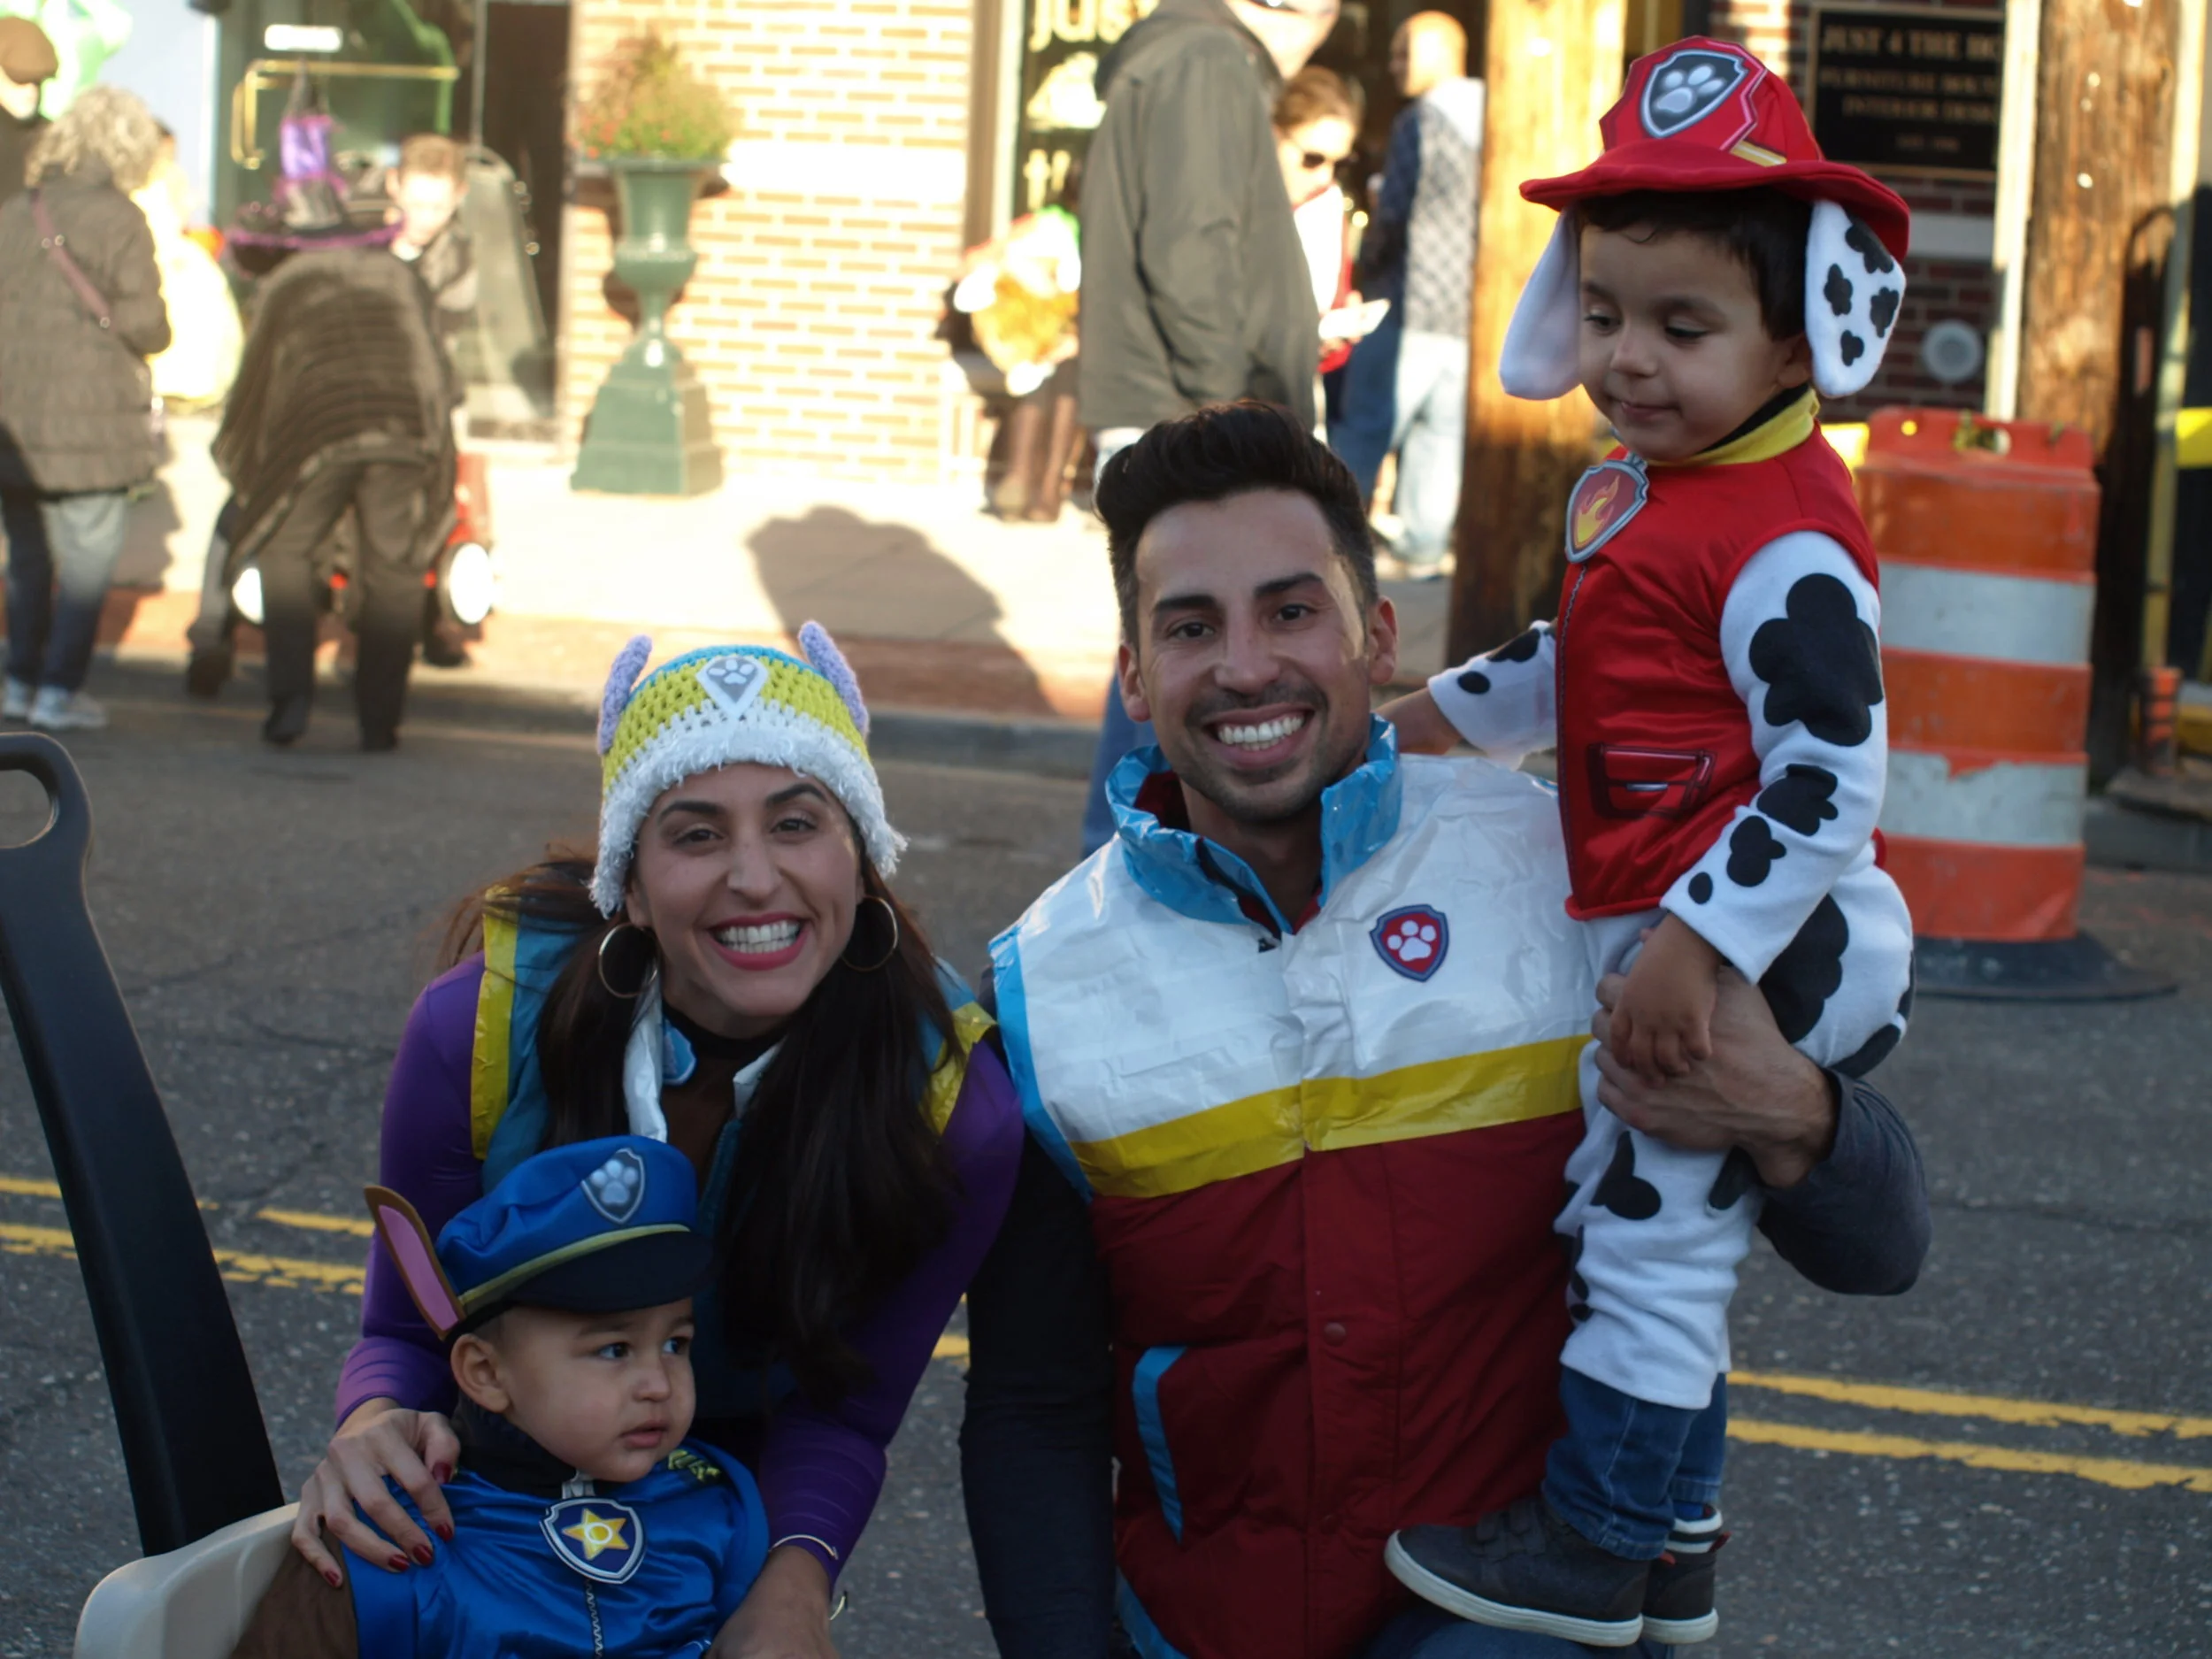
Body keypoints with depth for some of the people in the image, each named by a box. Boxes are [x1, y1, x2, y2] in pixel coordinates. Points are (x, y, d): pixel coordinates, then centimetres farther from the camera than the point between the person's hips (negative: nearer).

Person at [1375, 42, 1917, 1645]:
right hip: (1664, 930, 11)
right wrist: (1429, 716, 32)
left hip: (1763, 946, -11)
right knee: (1640, 1230, 19)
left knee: (1650, 1229, -5)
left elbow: (1830, 771, -25)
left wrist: (1694, 944, -28)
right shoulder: (1631, 489, 10)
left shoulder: (1785, 543, -21)